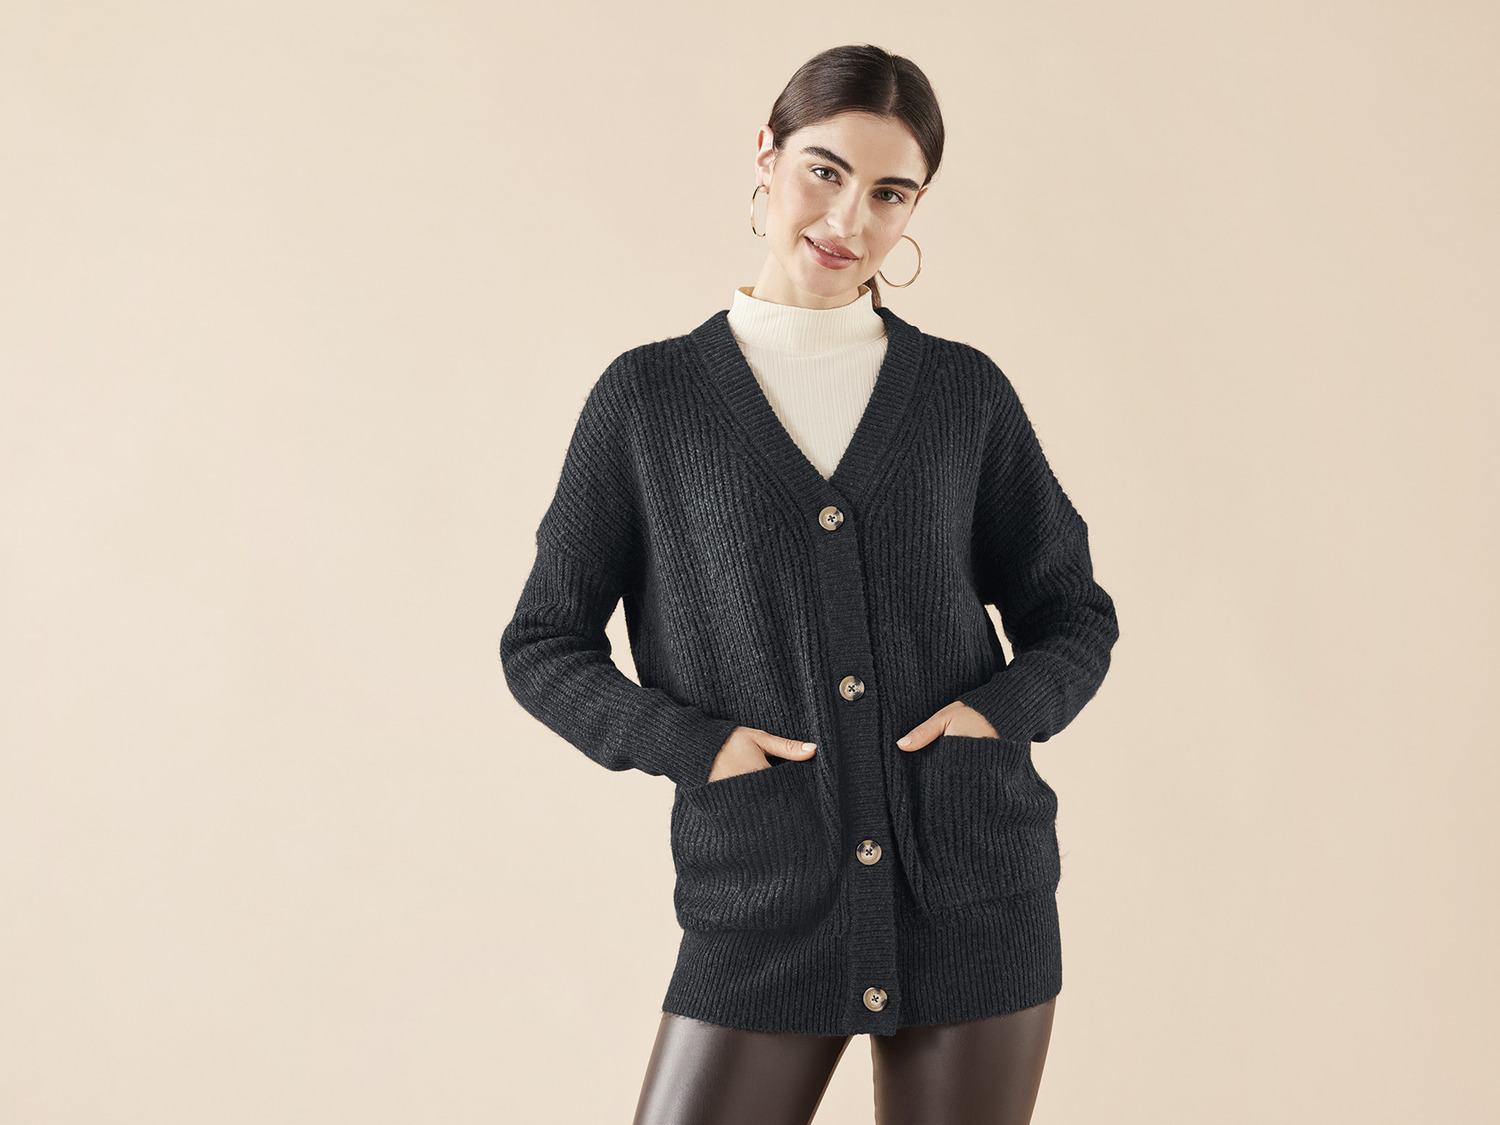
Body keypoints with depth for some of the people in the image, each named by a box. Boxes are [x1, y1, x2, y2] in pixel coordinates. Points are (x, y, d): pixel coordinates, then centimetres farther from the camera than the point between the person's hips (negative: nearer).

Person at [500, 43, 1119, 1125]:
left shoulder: (966, 393, 4)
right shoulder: (649, 395, 1)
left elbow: (1074, 616, 13)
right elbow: (546, 646, 5)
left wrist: (999, 710, -7)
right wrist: (693, 744, -9)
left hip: (974, 895, 1)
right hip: (764, 909, -1)